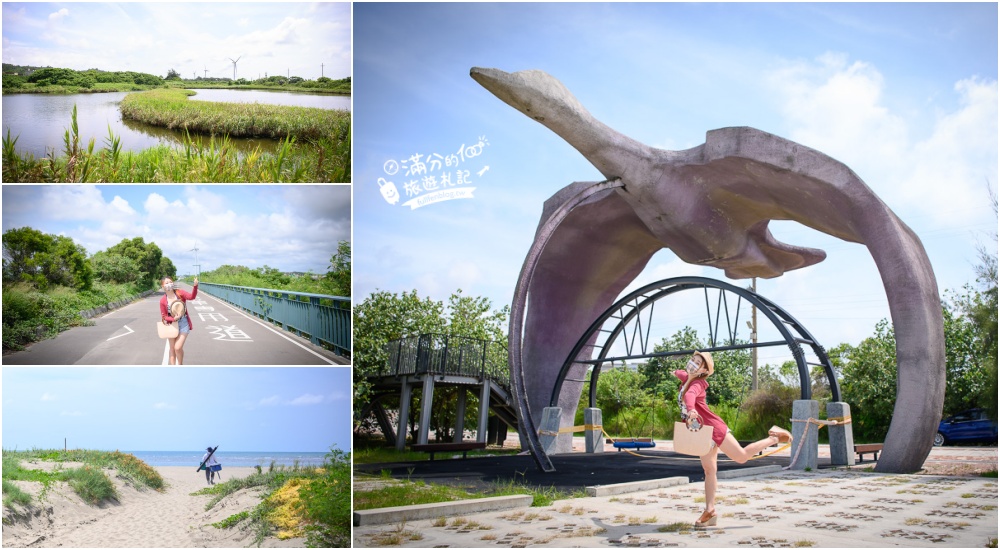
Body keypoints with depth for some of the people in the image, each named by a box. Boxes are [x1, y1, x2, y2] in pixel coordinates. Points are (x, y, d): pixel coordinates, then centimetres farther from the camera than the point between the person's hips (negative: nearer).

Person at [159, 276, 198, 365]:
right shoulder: (163, 301, -8)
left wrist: (195, 286, -45)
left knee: (178, 347, -10)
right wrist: (174, 318, -22)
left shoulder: (180, 293, -10)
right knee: (172, 349, 11)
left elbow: (191, 296, -27)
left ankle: (180, 365, 18)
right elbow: (164, 317, -3)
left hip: (183, 324, -2)